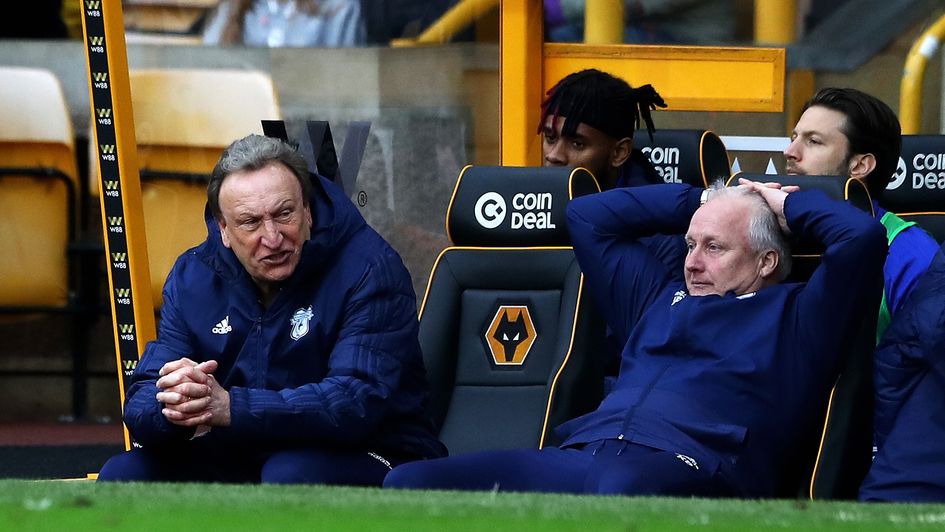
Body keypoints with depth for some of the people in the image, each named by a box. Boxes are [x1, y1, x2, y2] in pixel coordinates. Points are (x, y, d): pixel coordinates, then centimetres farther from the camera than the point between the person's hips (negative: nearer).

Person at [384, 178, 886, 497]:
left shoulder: (793, 317, 20)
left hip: (686, 470, -6)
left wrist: (787, 203, 24)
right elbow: (587, 215, 47)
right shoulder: (660, 298, 37)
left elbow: (861, 236, 6)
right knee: (409, 481, -19)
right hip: (581, 455, 6)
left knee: (619, 491, -47)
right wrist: (702, 199, 43)